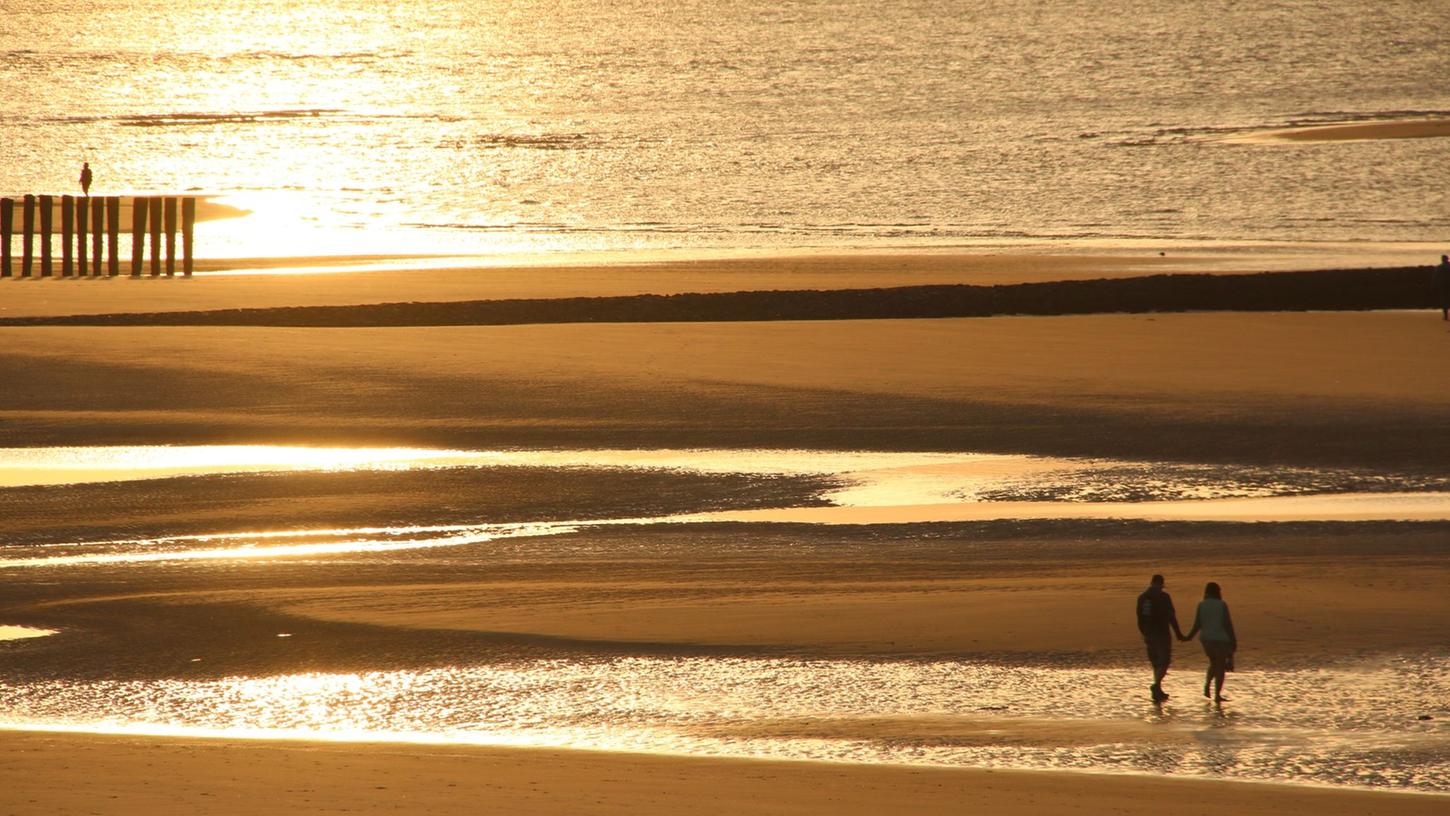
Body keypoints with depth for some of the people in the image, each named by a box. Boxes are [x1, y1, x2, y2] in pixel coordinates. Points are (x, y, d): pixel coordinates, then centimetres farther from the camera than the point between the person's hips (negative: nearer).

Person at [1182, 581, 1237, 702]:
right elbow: (1228, 624, -8)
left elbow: (1197, 624, -2)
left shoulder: (1202, 605, -1)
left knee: (1214, 664, 23)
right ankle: (1217, 695, 2)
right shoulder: (1222, 605, -8)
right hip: (1221, 639, -3)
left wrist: (1189, 637, 12)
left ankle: (1206, 685, 4)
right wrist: (1233, 641, -1)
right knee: (1220, 666, 6)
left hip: (1206, 639, 3)